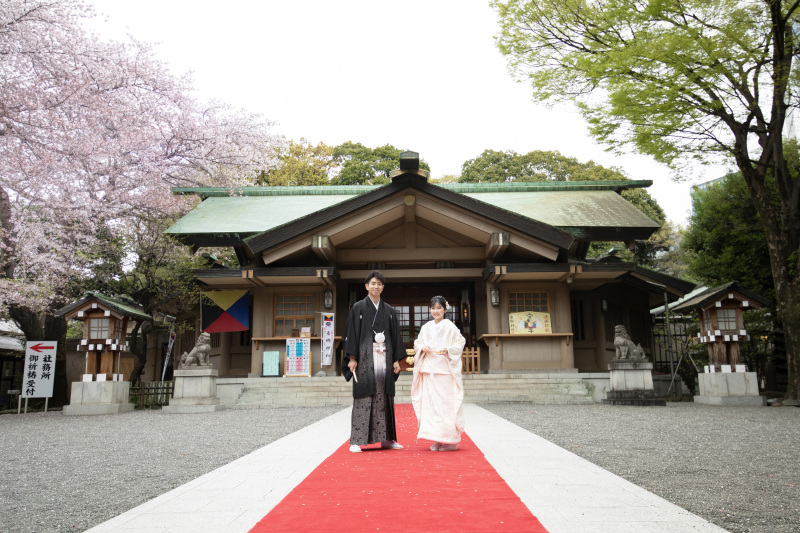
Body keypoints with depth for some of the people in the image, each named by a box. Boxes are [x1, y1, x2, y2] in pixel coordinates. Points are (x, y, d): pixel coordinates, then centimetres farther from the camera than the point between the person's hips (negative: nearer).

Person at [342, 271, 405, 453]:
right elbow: (351, 333, -1)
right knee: (363, 398, -7)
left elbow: (396, 336, 14)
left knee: (384, 398, 5)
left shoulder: (389, 311, 14)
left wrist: (396, 360, 7)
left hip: (384, 357, 4)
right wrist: (352, 358, -9)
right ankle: (356, 441, -4)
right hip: (365, 357, -4)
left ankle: (386, 439, 11)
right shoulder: (358, 308, 4)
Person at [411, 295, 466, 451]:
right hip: (429, 370, 4)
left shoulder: (450, 327, 2)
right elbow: (417, 344, 16)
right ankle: (436, 439, 7)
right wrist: (423, 348, -5)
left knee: (446, 402, -7)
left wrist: (448, 350, -15)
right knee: (430, 402, 0)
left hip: (446, 370, -4)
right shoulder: (426, 327, 13)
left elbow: (460, 343, 1)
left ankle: (450, 440, 1)